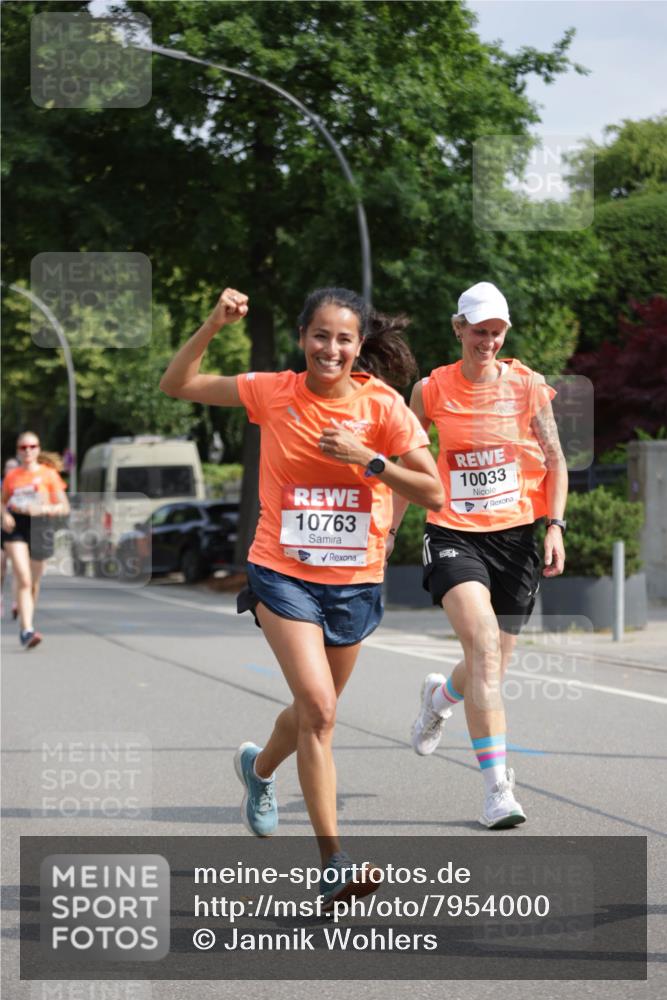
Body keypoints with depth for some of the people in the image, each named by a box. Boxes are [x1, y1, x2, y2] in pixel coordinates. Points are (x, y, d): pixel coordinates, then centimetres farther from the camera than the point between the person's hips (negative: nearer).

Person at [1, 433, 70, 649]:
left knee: (34, 582, 12)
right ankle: (27, 630, -21)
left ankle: (25, 628, 35)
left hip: (40, 527, 1)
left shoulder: (49, 474, 2)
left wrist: (43, 509, -16)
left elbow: (64, 507, 1)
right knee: (23, 580, -15)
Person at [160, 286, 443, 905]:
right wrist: (213, 326, -11)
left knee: (315, 710, 19)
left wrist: (365, 458, -21)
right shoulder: (273, 392, -5)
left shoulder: (381, 404, -7)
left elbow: (433, 492, -9)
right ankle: (333, 864, -19)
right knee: (319, 707, -20)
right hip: (283, 573, -2)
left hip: (355, 580, 2)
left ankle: (259, 767, 54)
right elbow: (177, 385, 3)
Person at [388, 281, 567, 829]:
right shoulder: (431, 389, 0)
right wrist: (389, 531, 12)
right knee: (484, 646, -23)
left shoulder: (527, 384, 1)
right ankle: (497, 789, -23)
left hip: (516, 535, 2)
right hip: (454, 533, -2)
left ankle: (441, 696, 47)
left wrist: (555, 525, -5)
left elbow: (554, 460, 6)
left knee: (492, 668, 9)